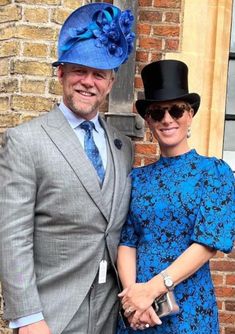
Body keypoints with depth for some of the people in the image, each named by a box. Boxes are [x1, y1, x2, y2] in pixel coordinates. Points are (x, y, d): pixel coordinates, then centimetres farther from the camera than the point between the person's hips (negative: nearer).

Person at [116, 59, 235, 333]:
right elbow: (126, 240, 3)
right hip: (135, 306, 3)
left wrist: (151, 289, -17)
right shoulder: (137, 177, 6)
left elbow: (209, 242, -12)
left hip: (188, 306, -3)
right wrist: (131, 290, -15)